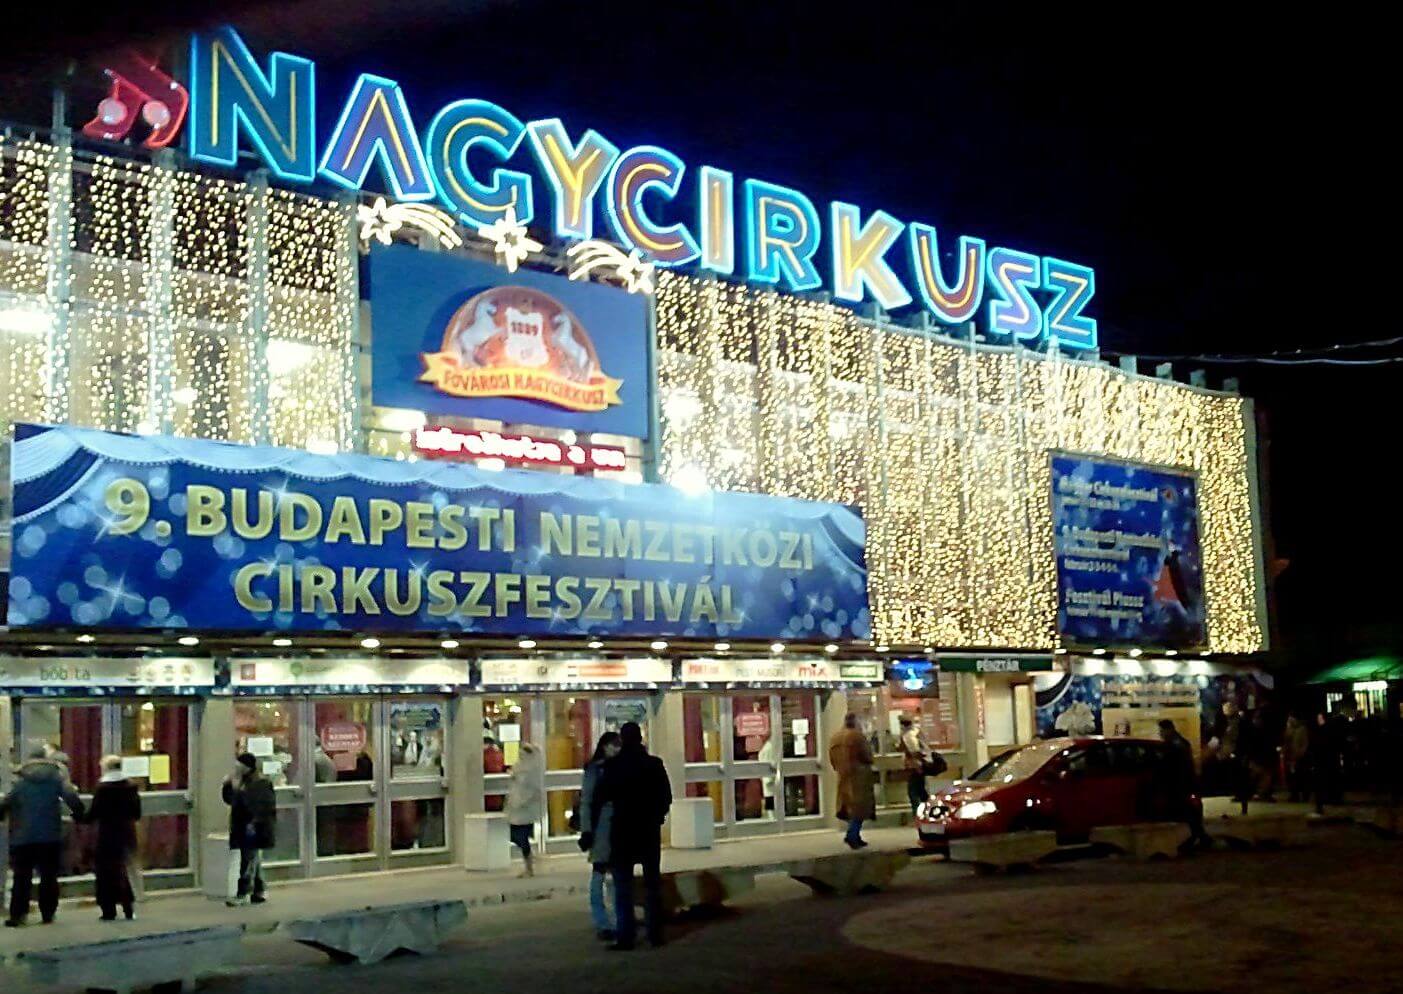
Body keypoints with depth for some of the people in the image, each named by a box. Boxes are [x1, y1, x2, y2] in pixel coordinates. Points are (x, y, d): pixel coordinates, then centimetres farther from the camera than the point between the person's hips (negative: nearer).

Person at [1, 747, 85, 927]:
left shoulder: (21, 780, 4)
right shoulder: (56, 777, 3)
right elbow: (73, 799, -9)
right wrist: (78, 816, 5)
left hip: (23, 837, 0)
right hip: (51, 836, 0)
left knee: (22, 877, 5)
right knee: (49, 875, 9)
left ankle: (17, 914, 0)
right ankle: (48, 913, 8)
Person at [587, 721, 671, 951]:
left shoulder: (612, 766, -7)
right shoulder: (654, 764, -1)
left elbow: (598, 800, -8)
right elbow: (666, 797, 3)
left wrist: (593, 829, 0)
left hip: (622, 831, -2)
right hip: (650, 831, 2)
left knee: (623, 886, 2)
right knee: (652, 884, 10)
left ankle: (625, 936, -1)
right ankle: (655, 934, 11)